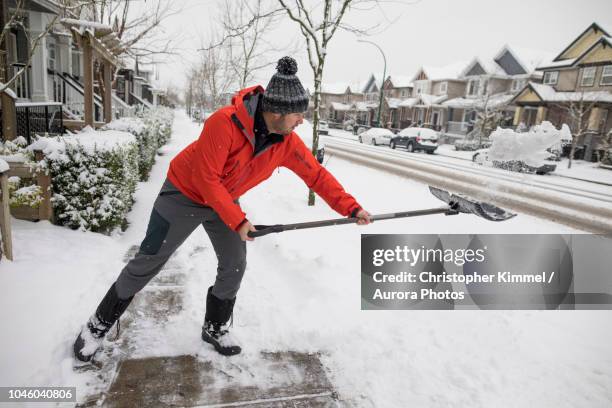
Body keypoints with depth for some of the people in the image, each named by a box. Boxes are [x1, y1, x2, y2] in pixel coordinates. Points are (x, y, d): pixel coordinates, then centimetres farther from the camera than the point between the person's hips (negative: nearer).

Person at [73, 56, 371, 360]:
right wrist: (237, 220, -28)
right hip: (185, 194, -5)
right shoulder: (225, 122, -35)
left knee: (235, 265, 4)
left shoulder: (287, 142, -17)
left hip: (225, 200, 6)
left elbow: (317, 175, -10)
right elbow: (206, 179, -30)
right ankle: (99, 325, 24)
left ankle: (215, 328, 28)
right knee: (148, 262, 2)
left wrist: (351, 208, -17)